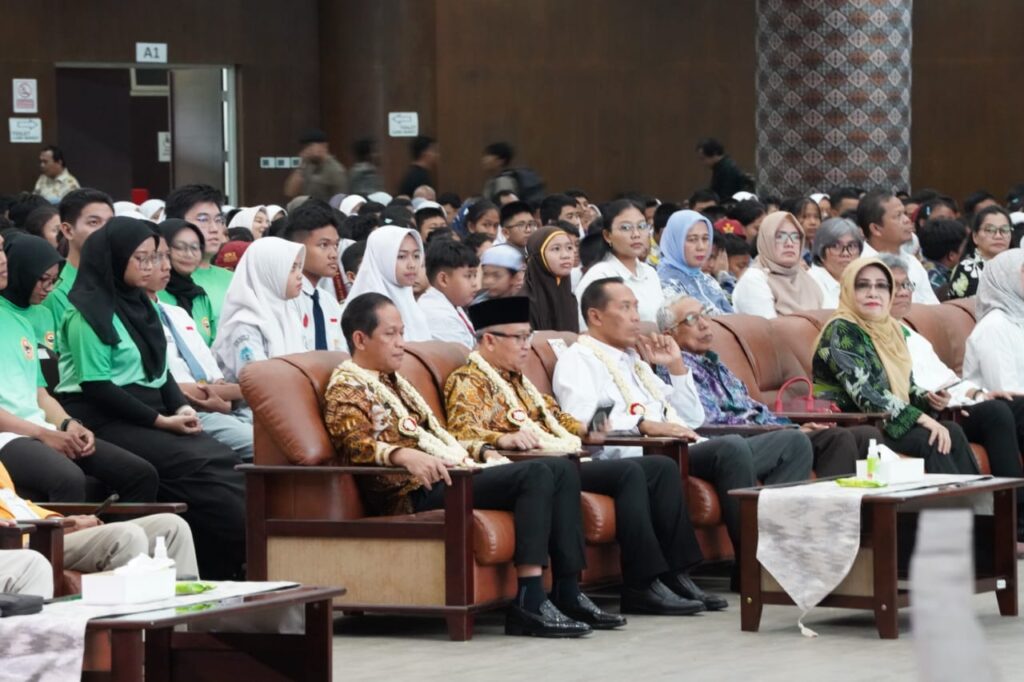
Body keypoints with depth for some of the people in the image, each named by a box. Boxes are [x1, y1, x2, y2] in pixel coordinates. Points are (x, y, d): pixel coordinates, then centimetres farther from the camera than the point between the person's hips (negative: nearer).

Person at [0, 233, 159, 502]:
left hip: (39, 430, 9)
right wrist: (43, 434, -16)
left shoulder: (23, 321, 22)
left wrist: (68, 425, 0)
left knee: (140, 474, -5)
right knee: (69, 479, -38)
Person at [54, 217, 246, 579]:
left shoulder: (141, 304, 18)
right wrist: (161, 421, -15)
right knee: (199, 468, -26)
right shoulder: (89, 311, -8)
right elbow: (96, 386, -13)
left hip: (150, 413, 8)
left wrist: (181, 407, -1)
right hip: (105, 420, -8)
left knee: (226, 462, -18)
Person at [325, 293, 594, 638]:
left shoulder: (393, 382, 28)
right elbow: (357, 444, -21)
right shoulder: (346, 389, -3)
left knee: (562, 469, -1)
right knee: (536, 475, -25)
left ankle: (567, 592, -6)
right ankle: (529, 604, -33)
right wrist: (406, 456, -38)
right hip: (417, 492, -10)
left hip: (455, 472, 10)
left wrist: (482, 451, 18)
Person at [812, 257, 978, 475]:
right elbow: (865, 394, -23)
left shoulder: (890, 329, 13)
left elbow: (905, 386, 22)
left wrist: (927, 398, -1)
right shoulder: (841, 332, -12)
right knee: (930, 440, -26)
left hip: (884, 422, 8)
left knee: (952, 433, -16)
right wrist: (921, 418, -27)